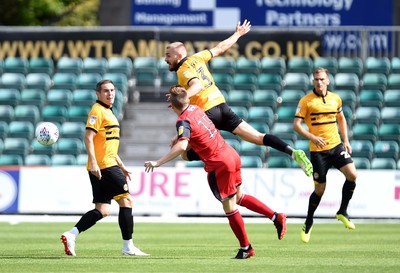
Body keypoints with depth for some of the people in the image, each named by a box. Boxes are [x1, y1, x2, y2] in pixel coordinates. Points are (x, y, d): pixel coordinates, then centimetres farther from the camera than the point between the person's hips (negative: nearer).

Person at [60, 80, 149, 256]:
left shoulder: (108, 112, 23)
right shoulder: (97, 111, -8)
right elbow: (88, 138, -17)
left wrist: (121, 166, 29)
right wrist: (93, 162, -25)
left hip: (109, 164, 10)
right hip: (104, 166, -10)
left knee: (102, 210, 4)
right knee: (126, 201, -5)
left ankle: (71, 235, -3)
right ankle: (128, 247, -2)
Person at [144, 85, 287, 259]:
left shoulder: (183, 121, -19)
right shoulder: (195, 109, 5)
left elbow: (182, 146, -36)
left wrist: (157, 163, -35)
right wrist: (178, 138, 33)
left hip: (219, 165, -8)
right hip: (232, 155, 8)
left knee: (229, 207, 6)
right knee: (238, 197, 27)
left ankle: (246, 248, 15)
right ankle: (276, 217, 26)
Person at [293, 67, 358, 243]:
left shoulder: (335, 99, 7)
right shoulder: (306, 101, -7)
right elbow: (296, 125, -9)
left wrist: (346, 141, 15)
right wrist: (312, 137, -23)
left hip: (336, 146, 4)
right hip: (318, 150, -4)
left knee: (352, 174, -15)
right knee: (320, 189, -1)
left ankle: (342, 212, 4)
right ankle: (308, 223, 21)